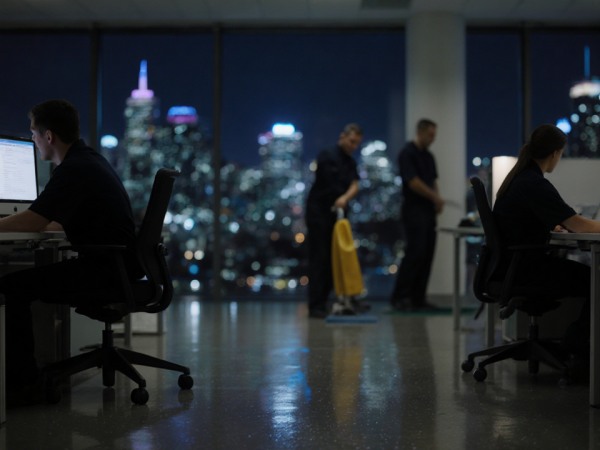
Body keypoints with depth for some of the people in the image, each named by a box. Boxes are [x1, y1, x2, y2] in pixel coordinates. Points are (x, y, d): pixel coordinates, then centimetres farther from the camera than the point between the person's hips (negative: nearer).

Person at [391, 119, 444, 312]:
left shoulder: (429, 156, 17)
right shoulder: (408, 153, -10)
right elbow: (413, 182, -18)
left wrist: (437, 201, 3)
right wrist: (435, 197, -10)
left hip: (428, 211, 9)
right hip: (414, 210, -9)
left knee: (426, 256, 6)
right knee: (415, 254, -12)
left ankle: (418, 299, 10)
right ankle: (399, 297, -6)